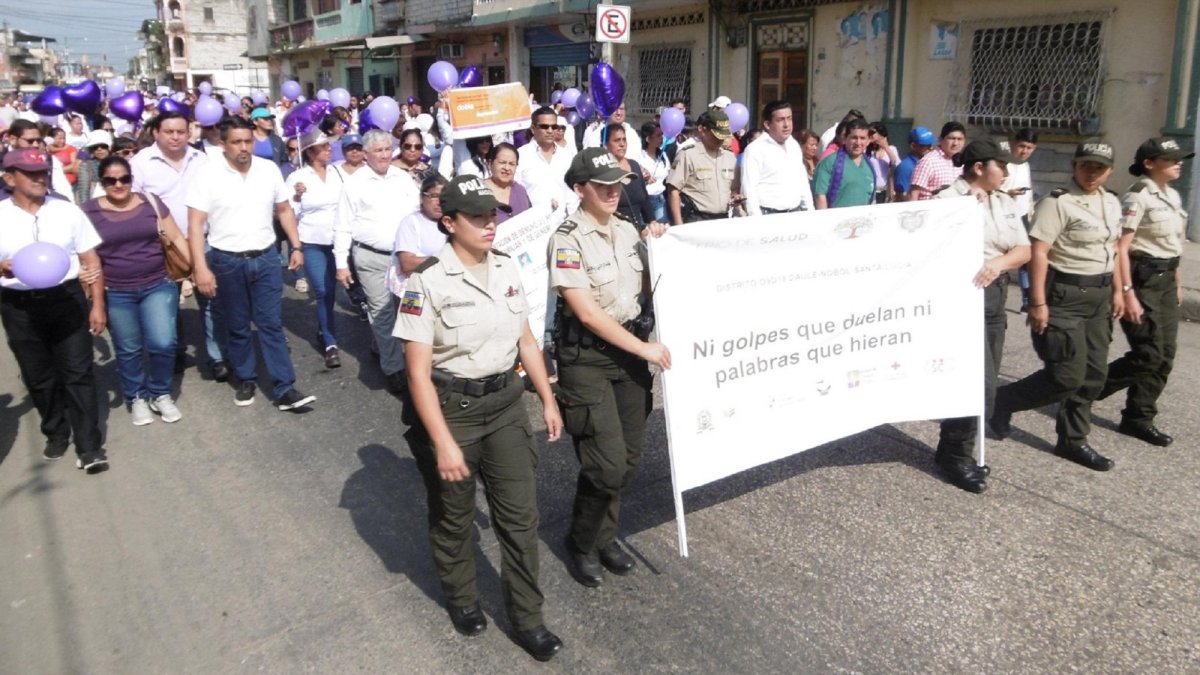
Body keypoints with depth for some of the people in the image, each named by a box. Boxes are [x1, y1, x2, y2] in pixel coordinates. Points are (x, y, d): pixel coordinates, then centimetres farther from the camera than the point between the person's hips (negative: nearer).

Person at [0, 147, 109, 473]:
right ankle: (56, 434, 32)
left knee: (78, 372, 0)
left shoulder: (67, 211, 1)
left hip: (66, 299, -1)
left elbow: (91, 260, 3)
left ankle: (89, 446, 5)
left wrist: (98, 304, -1)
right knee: (39, 378, 12)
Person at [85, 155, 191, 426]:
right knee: (128, 349, 10)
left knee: (163, 343, -7)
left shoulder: (151, 203, 2)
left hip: (158, 286, 0)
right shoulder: (89, 211, -2)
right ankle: (136, 398, 30)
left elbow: (176, 237, 4)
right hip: (115, 293, 0)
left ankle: (160, 394, 17)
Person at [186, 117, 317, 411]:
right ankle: (246, 381, 28)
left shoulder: (269, 169, -1)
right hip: (227, 261, -1)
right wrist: (201, 267, -15)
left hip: (266, 258, 1)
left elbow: (284, 210, 11)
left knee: (272, 324, 1)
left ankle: (284, 390, 2)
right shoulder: (208, 174, -9)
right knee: (238, 327, 11)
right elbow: (195, 224, -10)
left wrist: (296, 247, 5)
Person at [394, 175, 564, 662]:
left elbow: (526, 340, 12)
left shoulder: (508, 270, 1)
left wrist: (548, 400, 11)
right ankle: (461, 599, 42)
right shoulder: (427, 281, -17)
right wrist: (444, 443, -20)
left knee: (520, 515, 8)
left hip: (505, 404, 5)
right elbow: (418, 372, -17)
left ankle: (527, 619, 24)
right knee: (453, 515, 16)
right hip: (450, 407, -4)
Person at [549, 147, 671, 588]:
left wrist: (657, 248, 3)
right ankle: (581, 546, 18)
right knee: (607, 464, -7)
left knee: (629, 457, 11)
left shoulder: (627, 230, 7)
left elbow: (646, 288, 18)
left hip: (630, 350, 7)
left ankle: (605, 538, 32)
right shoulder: (567, 240, -14)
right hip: (587, 358, -7)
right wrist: (644, 349, -16)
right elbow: (587, 312, -18)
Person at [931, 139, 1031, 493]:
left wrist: (999, 263, -15)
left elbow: (1024, 250, 6)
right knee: (979, 383, -10)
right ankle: (956, 456, 5)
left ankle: (956, 450, 21)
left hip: (995, 296, 8)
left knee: (984, 383, 9)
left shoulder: (1006, 203, 13)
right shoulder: (948, 201, -9)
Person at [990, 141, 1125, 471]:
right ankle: (1003, 400, 13)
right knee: (1067, 375, -9)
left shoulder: (1112, 203, 12)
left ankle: (1073, 440, 22)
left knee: (1094, 373, 9)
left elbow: (1112, 249, 21)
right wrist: (1038, 302, -21)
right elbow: (1038, 252, -18)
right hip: (1064, 295, -8)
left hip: (1099, 295, 8)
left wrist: (1117, 291, 18)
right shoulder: (1057, 202, -14)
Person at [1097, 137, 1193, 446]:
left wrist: (1177, 280, 18)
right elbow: (1120, 248, -19)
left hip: (1165, 278, 8)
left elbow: (1172, 243, 19)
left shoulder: (1172, 195, 12)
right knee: (1149, 354, -8)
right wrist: (1127, 292, -24)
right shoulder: (1137, 197, -14)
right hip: (1142, 278, -8)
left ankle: (1138, 418, 16)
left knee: (1164, 354, 7)